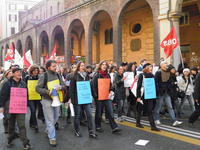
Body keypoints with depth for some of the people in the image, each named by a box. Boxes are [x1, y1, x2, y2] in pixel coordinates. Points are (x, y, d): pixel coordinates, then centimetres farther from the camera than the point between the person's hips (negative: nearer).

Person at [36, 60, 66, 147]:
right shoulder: (44, 76, -10)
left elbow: (64, 86, 6)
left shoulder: (57, 75, 4)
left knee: (55, 118, 19)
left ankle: (48, 130, 43)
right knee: (50, 120, 0)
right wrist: (47, 92, -25)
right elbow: (38, 88, -11)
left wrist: (60, 87, -17)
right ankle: (52, 138, 12)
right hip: (47, 100, -5)